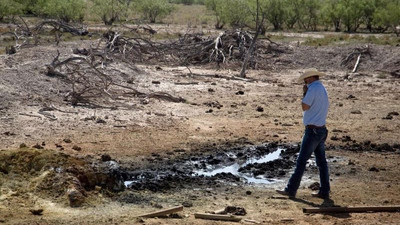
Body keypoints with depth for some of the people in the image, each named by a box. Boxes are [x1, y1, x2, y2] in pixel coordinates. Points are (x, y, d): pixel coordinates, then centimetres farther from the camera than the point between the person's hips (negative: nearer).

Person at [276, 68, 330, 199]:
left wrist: (304, 92, -5)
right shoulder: (323, 90, 16)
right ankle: (324, 192, 10)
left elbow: (305, 107, -16)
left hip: (312, 130, -9)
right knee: (321, 161, 9)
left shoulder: (313, 88, -13)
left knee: (301, 161, -6)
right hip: (321, 130, 9)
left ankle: (291, 190, -2)